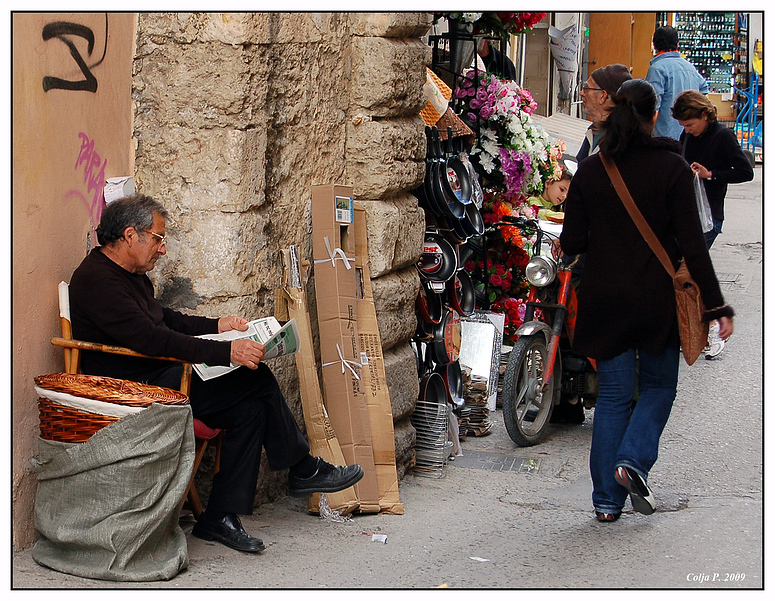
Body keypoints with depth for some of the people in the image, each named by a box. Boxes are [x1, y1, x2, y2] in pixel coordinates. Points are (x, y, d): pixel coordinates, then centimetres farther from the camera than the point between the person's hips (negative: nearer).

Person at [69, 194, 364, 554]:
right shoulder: (97, 280, -17)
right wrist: (227, 352, -29)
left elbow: (163, 318, 34)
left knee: (250, 406, -9)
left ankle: (221, 517, -8)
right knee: (257, 382, -16)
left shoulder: (129, 274, 17)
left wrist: (216, 326, 21)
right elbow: (151, 338, -27)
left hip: (160, 377, 11)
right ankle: (303, 470, 4)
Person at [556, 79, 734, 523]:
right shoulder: (672, 167, -9)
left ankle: (608, 499, 10)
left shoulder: (590, 171, -1)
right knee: (659, 385, 17)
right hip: (658, 302, -2)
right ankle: (634, 461, -5)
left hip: (606, 301, 2)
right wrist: (716, 305, -7)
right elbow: (692, 244, -11)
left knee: (613, 394, 10)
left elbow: (571, 243, 0)